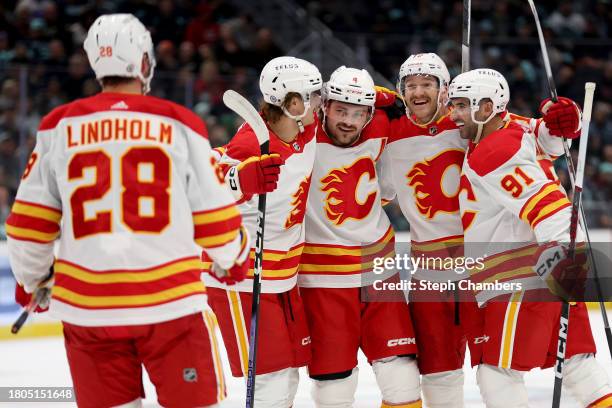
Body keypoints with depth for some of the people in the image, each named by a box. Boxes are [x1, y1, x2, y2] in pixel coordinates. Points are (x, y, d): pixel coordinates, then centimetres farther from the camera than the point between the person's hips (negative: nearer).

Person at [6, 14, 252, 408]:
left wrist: (32, 279, 24)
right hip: (169, 299, -2)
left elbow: (30, 222, 5)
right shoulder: (179, 124, -1)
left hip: (86, 305, 2)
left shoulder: (60, 127, 3)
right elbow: (214, 213, 4)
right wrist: (234, 259, 25)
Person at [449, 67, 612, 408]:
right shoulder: (514, 133, 14)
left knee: (498, 373, -5)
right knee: (576, 364, 11)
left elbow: (543, 199, -24)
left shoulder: (493, 153, -14)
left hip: (524, 283, -10)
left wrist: (563, 251, -35)